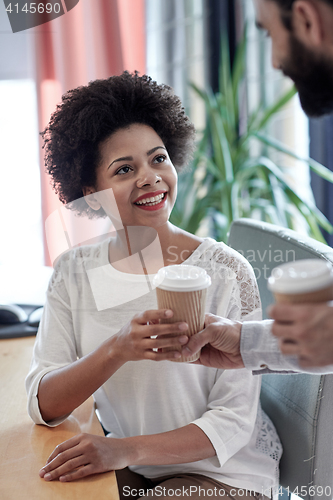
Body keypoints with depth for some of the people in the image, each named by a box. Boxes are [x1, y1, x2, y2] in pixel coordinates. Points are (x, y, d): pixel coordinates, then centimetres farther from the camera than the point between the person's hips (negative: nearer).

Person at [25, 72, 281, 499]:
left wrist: (125, 450, -29)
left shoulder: (226, 272, -15)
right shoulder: (75, 272, -4)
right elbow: (43, 406, -10)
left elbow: (233, 421, -14)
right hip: (125, 464, 4)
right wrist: (118, 350, -28)